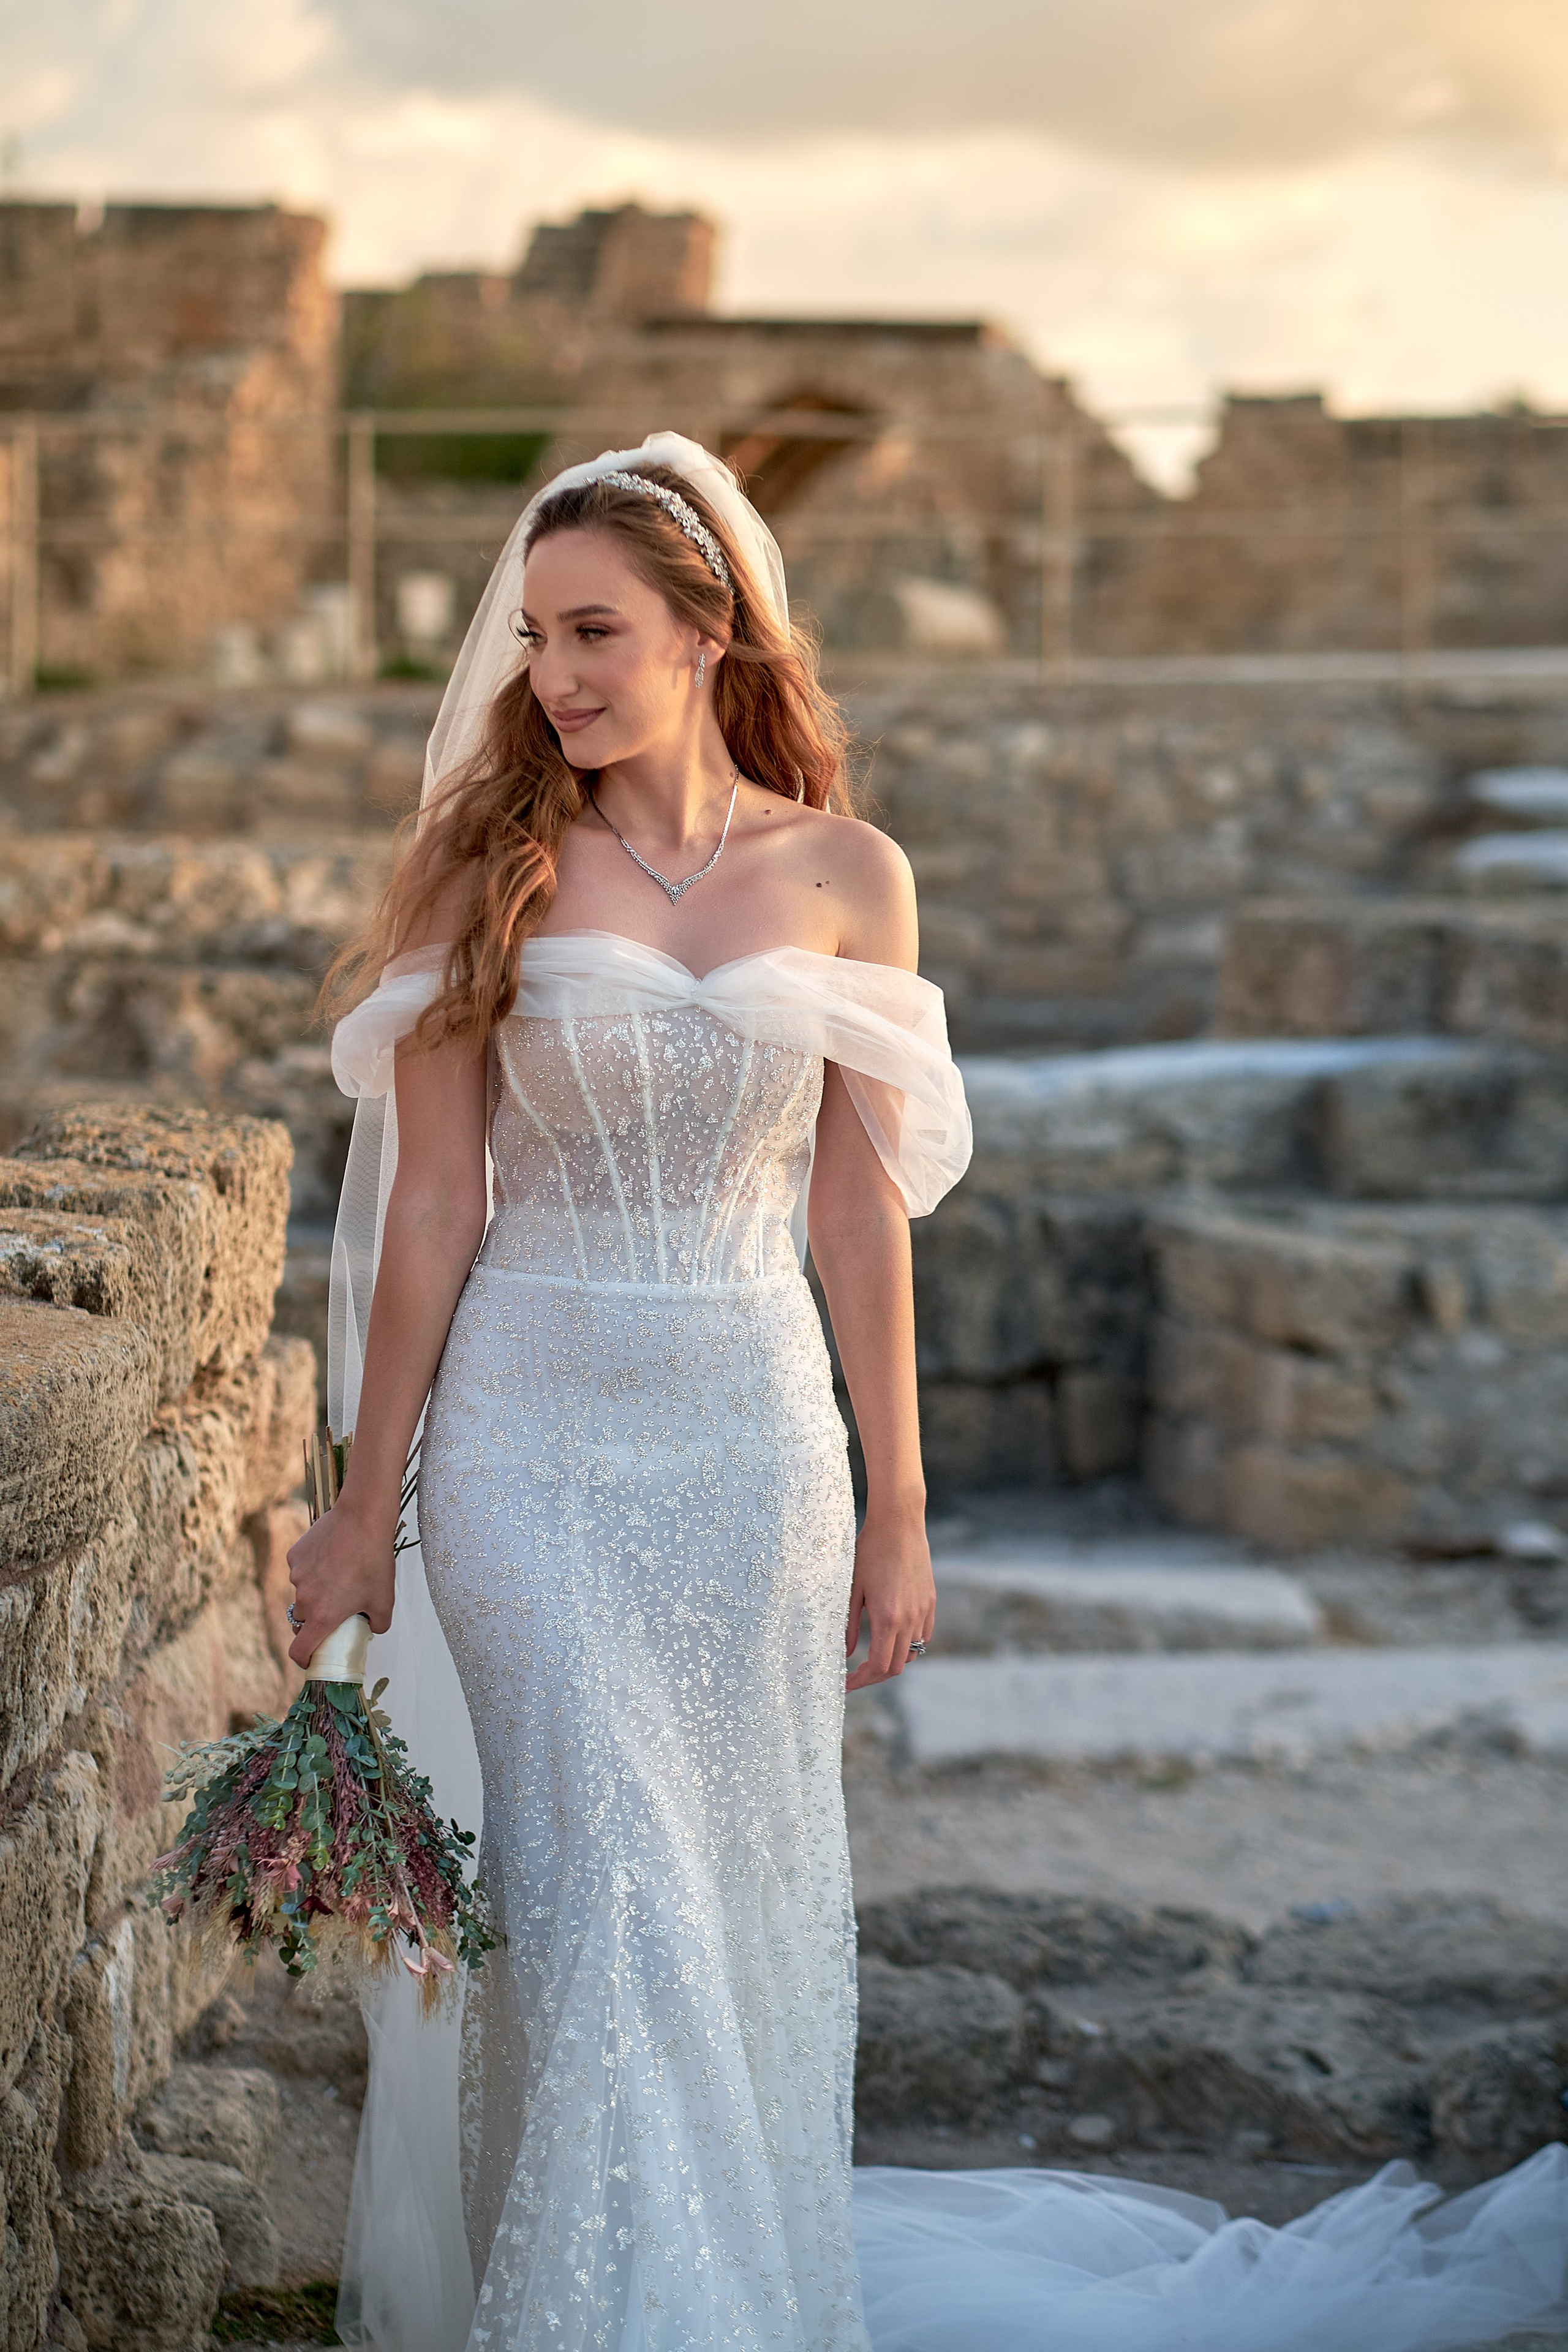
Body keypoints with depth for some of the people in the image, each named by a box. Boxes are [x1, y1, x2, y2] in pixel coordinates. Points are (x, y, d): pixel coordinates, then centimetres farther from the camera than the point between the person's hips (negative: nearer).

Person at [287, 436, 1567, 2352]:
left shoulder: (846, 878, 2)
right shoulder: (497, 866, -2)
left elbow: (857, 1210, 5)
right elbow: (431, 1208, -1)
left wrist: (896, 1508, 5)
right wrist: (365, 1502, -1)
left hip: (752, 1438, 2)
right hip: (531, 1437, -1)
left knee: (748, 1897, 9)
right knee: (592, 1903, -3)